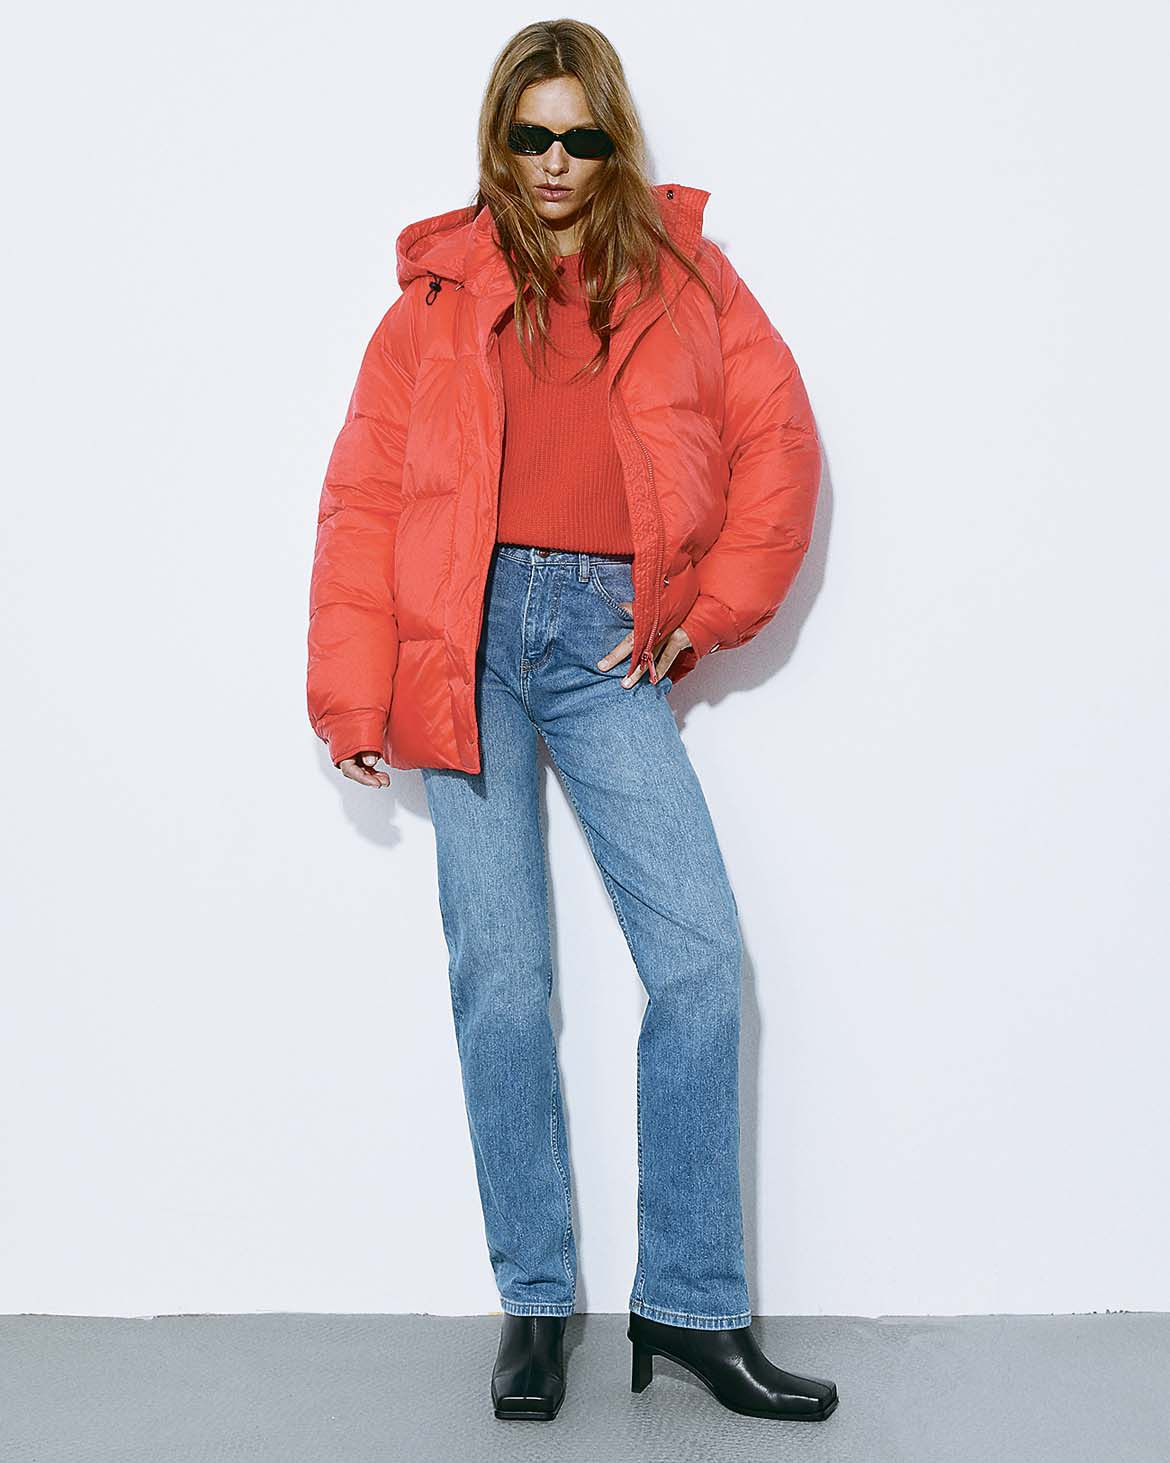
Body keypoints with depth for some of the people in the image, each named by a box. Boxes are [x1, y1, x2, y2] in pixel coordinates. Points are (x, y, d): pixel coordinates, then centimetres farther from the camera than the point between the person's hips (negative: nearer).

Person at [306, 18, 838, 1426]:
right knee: (499, 975, 1)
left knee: (700, 953, -9)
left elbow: (779, 439, 11)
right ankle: (533, 1300, 14)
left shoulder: (683, 272, 13)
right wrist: (353, 696, 0)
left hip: (608, 640, 1)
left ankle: (690, 1304, 4)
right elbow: (363, 489, 6)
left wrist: (717, 608, 3)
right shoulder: (443, 286, 11)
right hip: (466, 636, 0)